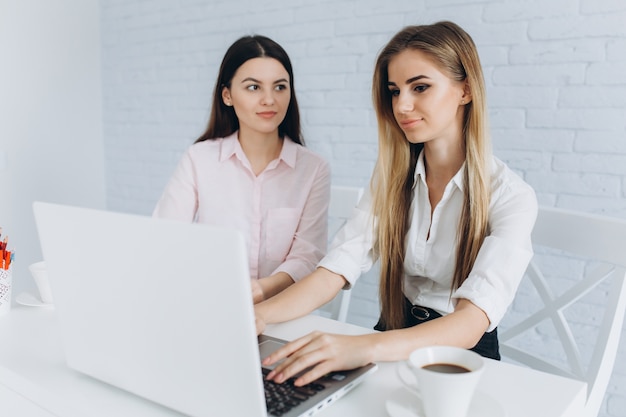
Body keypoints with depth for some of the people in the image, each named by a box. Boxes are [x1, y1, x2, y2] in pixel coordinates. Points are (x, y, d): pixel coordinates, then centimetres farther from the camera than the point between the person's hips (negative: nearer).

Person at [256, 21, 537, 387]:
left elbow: (472, 320, -27)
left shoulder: (511, 197, -14)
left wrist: (367, 347, -44)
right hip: (395, 338, 4)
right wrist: (261, 314, -29)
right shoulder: (392, 179, 1)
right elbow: (337, 269, -11)